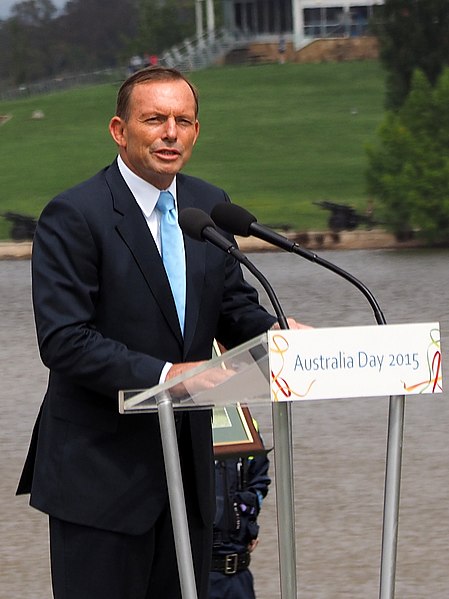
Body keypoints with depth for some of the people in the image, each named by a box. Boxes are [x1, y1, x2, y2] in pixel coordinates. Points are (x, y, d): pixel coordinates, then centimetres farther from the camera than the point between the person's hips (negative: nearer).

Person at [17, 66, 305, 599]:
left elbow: (233, 307, 14)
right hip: (100, 470, -7)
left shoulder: (210, 205, 10)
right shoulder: (74, 216, -12)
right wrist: (163, 374, -27)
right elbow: (63, 340, -19)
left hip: (188, 459, 7)